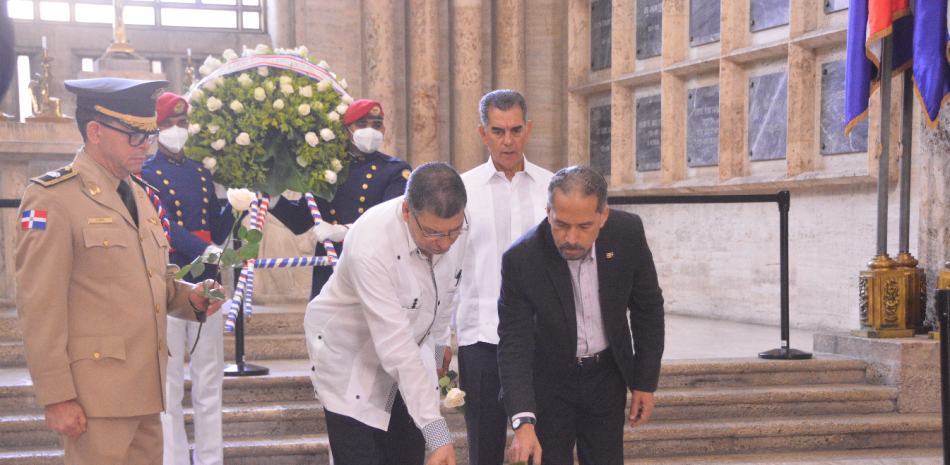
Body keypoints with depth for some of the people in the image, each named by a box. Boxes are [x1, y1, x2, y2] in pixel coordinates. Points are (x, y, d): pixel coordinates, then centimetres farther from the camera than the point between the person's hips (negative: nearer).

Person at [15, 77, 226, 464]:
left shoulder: (137, 194, 17)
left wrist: (190, 296, 4)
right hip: (96, 396, -8)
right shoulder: (50, 199, -9)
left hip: (145, 388, 8)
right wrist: (56, 396, -16)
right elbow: (39, 307, -13)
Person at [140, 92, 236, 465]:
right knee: (169, 383, -1)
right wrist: (205, 251, -26)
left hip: (206, 285, 5)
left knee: (209, 379, 8)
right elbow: (164, 225, -14)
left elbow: (216, 234, 14)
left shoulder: (201, 173, 15)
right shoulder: (145, 174, -1)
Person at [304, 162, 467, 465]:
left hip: (412, 352, 5)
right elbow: (396, 348, -36)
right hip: (350, 357, -5)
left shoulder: (454, 225, -16)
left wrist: (438, 344, 18)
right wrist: (436, 431, -36)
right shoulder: (369, 246, -35)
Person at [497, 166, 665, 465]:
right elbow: (514, 345, -23)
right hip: (548, 381, -2)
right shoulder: (521, 259, -26)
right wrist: (523, 421, -34)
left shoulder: (628, 232, -18)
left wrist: (646, 382, 0)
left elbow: (647, 308, -3)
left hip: (607, 375, 2)